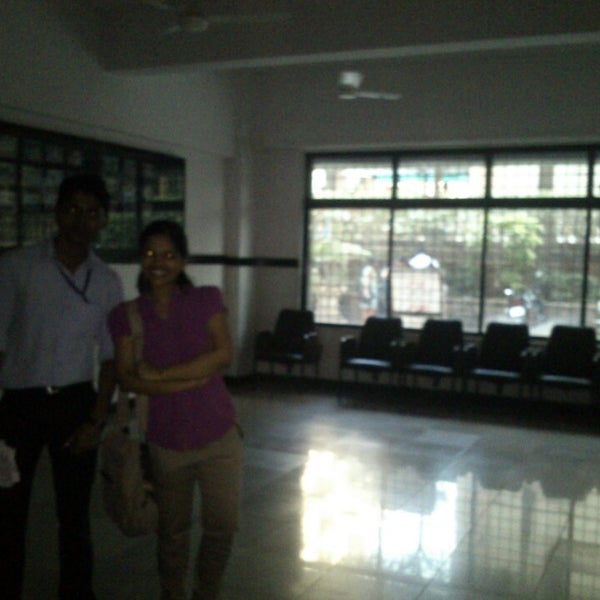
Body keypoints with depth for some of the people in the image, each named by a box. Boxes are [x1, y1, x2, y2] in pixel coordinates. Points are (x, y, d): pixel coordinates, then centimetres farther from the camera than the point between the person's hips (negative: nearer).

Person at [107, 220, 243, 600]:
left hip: (218, 435, 0)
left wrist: (160, 374, -16)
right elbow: (127, 378, -10)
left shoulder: (207, 300, -1)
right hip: (164, 440, 0)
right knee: (173, 530, 14)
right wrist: (192, 379, -19)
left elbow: (224, 354, -14)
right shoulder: (127, 315, -2)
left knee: (223, 525, 4)